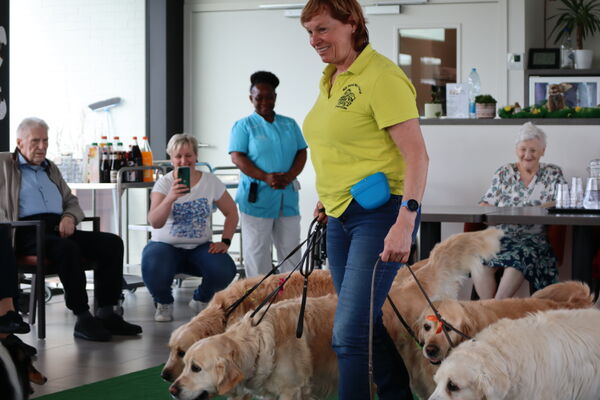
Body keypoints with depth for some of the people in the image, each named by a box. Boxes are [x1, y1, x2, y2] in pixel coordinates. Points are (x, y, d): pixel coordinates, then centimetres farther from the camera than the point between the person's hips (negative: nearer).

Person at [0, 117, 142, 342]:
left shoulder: (51, 169, 28)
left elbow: (72, 203, 28)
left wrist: (69, 218, 4)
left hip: (59, 229, 7)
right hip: (28, 232, -7)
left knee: (112, 243, -15)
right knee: (66, 247, -37)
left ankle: (106, 313, -18)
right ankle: (82, 319, -33)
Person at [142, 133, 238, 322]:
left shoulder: (210, 181, -1)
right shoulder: (164, 183, -7)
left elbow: (231, 213, 9)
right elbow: (155, 223, -22)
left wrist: (225, 242, -4)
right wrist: (170, 198, -37)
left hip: (200, 247, 2)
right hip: (166, 245, -2)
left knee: (225, 270, -27)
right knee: (153, 270, -35)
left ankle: (201, 300, 9)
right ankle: (164, 303, 2)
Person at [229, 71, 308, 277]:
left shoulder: (290, 125, 14)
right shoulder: (244, 126, 1)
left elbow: (301, 153, 10)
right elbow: (237, 157, -8)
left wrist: (289, 176, -11)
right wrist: (266, 177, -19)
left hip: (287, 197, 4)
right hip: (256, 197, -4)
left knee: (290, 250, 5)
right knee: (257, 251, -2)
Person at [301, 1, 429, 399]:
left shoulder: (381, 77, -15)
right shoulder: (330, 79, 12)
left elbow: (417, 155, -20)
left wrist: (405, 223, -27)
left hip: (380, 213, -9)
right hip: (340, 216, 9)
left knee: (349, 333, -14)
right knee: (365, 324, 15)